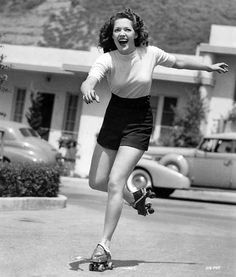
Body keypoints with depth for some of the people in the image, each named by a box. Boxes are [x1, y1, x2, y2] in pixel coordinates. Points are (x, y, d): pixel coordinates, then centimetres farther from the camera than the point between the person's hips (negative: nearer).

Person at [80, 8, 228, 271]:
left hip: (139, 122, -2)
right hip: (113, 118, 2)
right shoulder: (106, 59, -15)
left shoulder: (150, 53, -11)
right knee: (96, 182, 8)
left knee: (114, 182, -14)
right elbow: (89, 80, -35)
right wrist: (88, 91, -61)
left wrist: (210, 67, 21)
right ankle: (133, 197, 38)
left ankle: (104, 244, -7)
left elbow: (178, 62, 10)